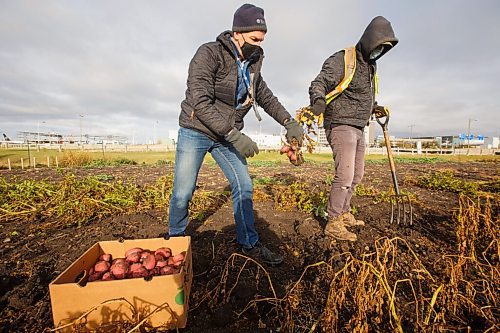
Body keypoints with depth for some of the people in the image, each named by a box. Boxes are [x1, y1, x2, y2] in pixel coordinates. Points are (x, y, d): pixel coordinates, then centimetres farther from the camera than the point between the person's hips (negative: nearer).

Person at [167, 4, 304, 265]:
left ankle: (250, 244, 14)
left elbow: (265, 96, 14)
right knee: (183, 192, -1)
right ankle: (175, 236, 28)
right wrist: (235, 136, -31)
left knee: (243, 186, -1)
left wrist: (289, 122, 1)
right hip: (195, 131, -5)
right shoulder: (209, 54, -15)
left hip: (227, 135, 5)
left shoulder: (252, 62, 6)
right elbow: (200, 102, -25)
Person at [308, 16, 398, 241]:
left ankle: (344, 214, 26)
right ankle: (333, 224, -5)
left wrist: (374, 107, 18)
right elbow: (318, 83, -21)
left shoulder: (370, 66, 19)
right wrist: (318, 100, -41)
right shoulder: (342, 60, -8)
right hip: (341, 126, -9)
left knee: (356, 175, 12)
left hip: (358, 129, 10)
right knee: (345, 175, -15)